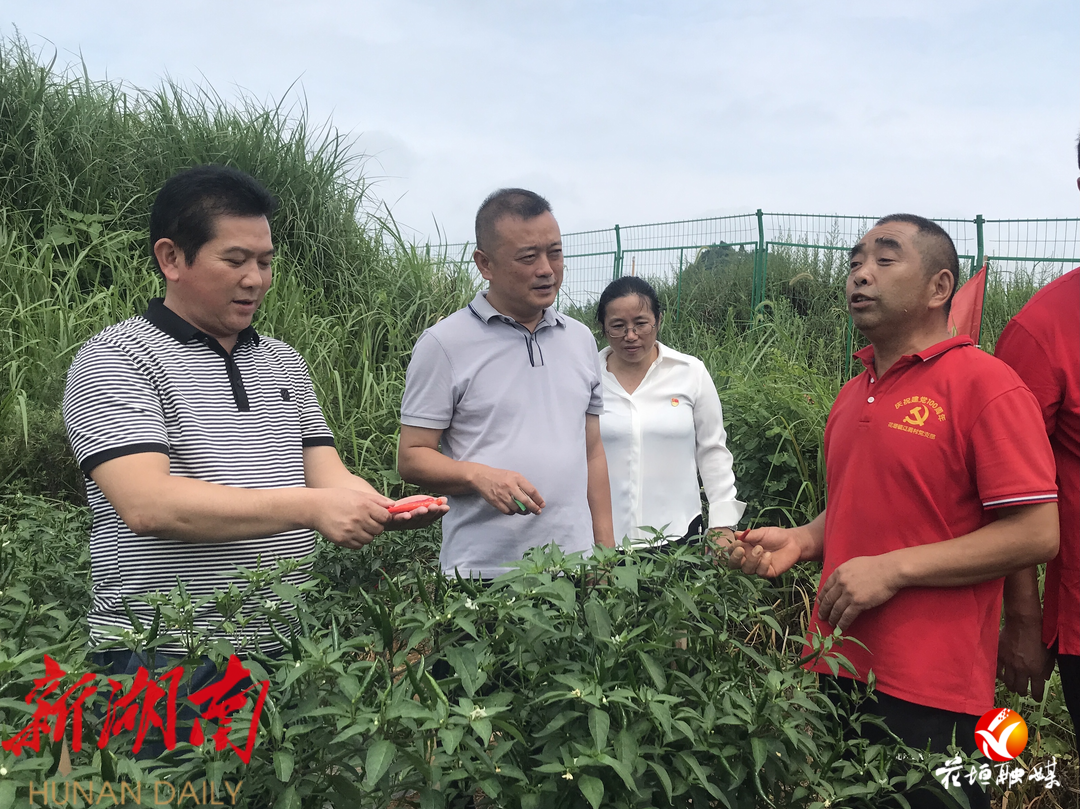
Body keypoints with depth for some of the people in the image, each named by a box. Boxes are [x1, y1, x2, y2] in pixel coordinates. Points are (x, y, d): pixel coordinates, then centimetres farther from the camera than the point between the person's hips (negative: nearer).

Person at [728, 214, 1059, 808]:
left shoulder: (985, 384, -11)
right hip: (838, 669, 7)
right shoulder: (852, 394, 11)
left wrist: (893, 569, -19)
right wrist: (802, 541, 2)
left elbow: (1036, 535, -15)